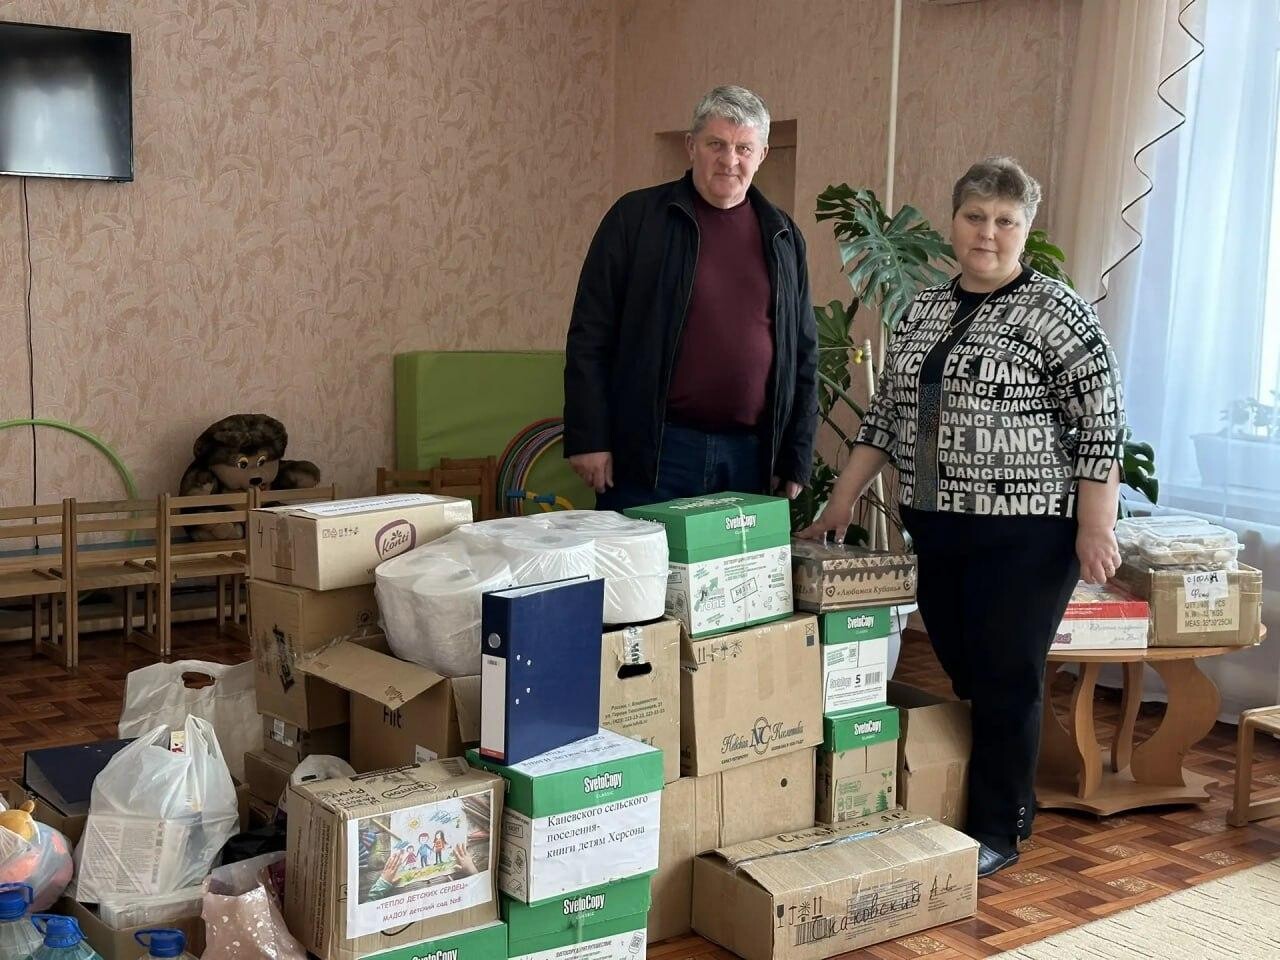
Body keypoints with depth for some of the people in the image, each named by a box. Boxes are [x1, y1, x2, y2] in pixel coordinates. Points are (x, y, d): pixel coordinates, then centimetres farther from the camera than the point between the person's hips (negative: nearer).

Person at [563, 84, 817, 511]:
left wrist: (797, 457, 11)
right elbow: (590, 335, -2)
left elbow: (803, 351, 15)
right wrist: (588, 438, -8)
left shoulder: (782, 236, 12)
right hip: (651, 450, -3)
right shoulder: (636, 217, 1)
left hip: (752, 456, 4)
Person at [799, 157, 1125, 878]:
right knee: (960, 670, 11)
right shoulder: (926, 308, 11)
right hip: (934, 525, 6)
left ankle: (999, 832, 14)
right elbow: (886, 414, 15)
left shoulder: (1058, 312, -8)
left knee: (1005, 678, 0)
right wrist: (845, 498, 12)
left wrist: (1095, 527, -14)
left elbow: (1101, 427, -10)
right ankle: (1008, 800, 28)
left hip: (1024, 532, -6)